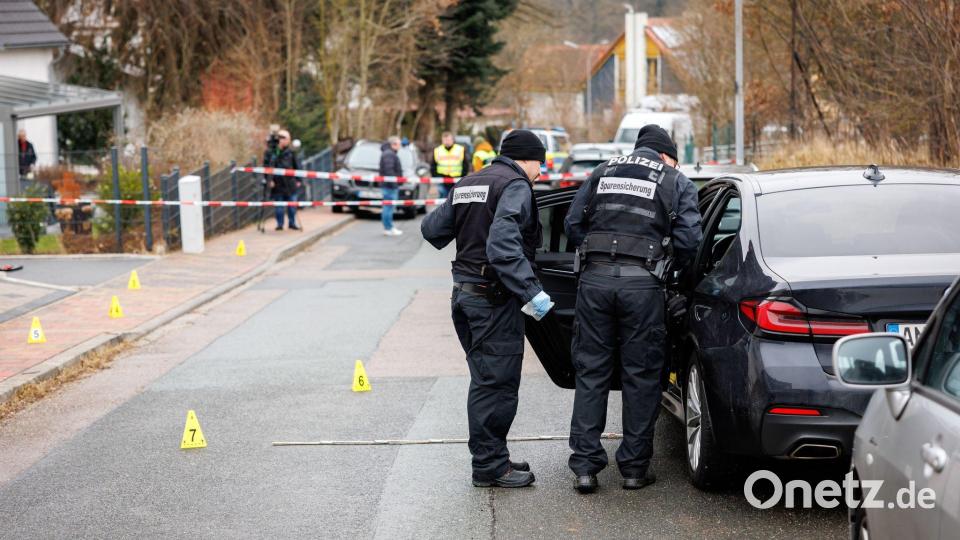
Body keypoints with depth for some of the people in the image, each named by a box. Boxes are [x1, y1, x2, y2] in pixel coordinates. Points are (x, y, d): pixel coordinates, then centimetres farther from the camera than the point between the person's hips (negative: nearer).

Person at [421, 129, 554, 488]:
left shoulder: (466, 185, 14)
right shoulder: (515, 186, -13)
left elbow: (432, 229, 18)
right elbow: (503, 245, -26)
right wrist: (530, 292, -29)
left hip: (464, 293, 9)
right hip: (494, 298, -9)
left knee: (486, 380, 17)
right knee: (496, 382, -2)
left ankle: (490, 458, 25)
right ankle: (489, 466, 3)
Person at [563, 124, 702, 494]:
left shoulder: (603, 172, 18)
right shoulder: (676, 182, 10)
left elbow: (573, 224, 13)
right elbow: (688, 239, 1)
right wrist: (666, 265, 20)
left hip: (594, 279, 3)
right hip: (642, 283, -2)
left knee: (590, 372, 8)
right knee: (641, 377, 7)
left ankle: (585, 466, 7)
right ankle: (634, 467, 12)